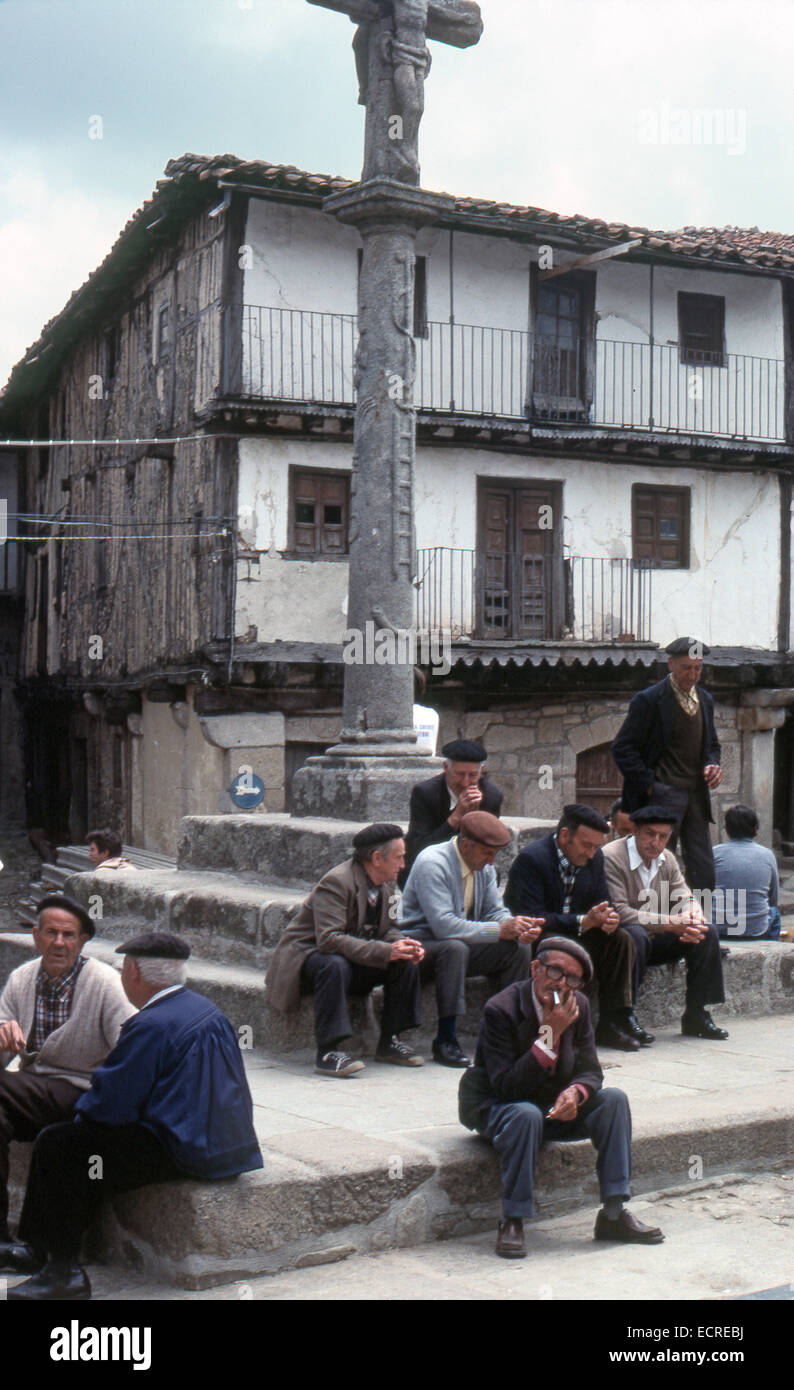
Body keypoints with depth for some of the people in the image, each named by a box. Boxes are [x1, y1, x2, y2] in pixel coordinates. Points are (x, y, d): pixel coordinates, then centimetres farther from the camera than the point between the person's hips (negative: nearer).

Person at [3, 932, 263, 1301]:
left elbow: (110, 1104, -17)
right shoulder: (208, 1011, 10)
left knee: (56, 1145, -3)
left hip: (185, 1153, -10)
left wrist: (82, 1109, 7)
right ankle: (39, 1248, 29)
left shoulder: (151, 1025, -19)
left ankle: (65, 1272, 3)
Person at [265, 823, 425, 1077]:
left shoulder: (387, 885, 2)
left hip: (354, 961, 8)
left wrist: (403, 946, -16)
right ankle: (329, 1051, -34)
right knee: (335, 965, -39)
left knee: (406, 962, -11)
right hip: (306, 957, -8)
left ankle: (390, 1041, -1)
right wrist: (385, 951, -37)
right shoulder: (336, 882, -25)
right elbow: (329, 939, -34)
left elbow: (389, 930, 10)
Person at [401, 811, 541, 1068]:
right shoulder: (432, 864, -23)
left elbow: (495, 912, 6)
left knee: (519, 948, -10)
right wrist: (500, 930, -31)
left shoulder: (483, 866, 3)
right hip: (423, 946, -8)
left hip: (459, 945, 8)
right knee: (455, 948, -38)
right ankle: (445, 1041, -30)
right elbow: (444, 926, -32)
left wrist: (519, 928, -17)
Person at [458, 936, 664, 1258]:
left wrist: (575, 1092, -26)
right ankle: (511, 1222, -24)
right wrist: (550, 1033, -32)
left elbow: (590, 1071, 0)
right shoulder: (500, 1010, -22)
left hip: (554, 1107, 6)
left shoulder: (578, 1006, -3)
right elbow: (505, 1086, -28)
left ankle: (614, 1215, -11)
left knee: (614, 1100, -15)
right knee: (526, 1115, -38)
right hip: (496, 1108, -6)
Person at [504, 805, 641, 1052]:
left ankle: (614, 1019, -13)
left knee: (620, 940, -14)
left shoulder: (594, 858, 3)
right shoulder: (531, 859, -20)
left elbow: (602, 902, 10)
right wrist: (584, 921, -31)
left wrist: (608, 917, -17)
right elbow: (532, 918, -25)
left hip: (577, 935, 7)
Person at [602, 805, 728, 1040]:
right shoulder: (611, 858, -18)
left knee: (708, 933, -7)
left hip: (655, 941, 7)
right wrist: (670, 923, -28)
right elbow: (619, 913, -26)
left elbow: (685, 898, 7)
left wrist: (694, 917, -20)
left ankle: (695, 1015, -2)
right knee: (636, 934, -39)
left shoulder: (667, 859, 7)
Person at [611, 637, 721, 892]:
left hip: (697, 793, 6)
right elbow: (622, 748, -8)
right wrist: (648, 785, -11)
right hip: (664, 792, -6)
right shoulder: (649, 700, -7)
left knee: (704, 872, 5)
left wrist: (712, 765, 4)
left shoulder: (705, 700, 14)